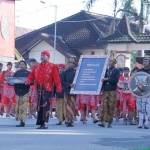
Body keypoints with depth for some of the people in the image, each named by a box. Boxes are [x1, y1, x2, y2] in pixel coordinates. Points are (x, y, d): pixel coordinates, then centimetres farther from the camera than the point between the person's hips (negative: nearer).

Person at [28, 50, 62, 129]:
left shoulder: (52, 67, -1)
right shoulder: (37, 67, 16)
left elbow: (56, 78, -6)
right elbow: (32, 75, 12)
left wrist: (58, 88, -13)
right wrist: (29, 81, -9)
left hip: (47, 89, -5)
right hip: (39, 89, 5)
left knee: (45, 105, -10)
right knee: (39, 106, 6)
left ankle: (45, 123, -6)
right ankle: (40, 123, 12)